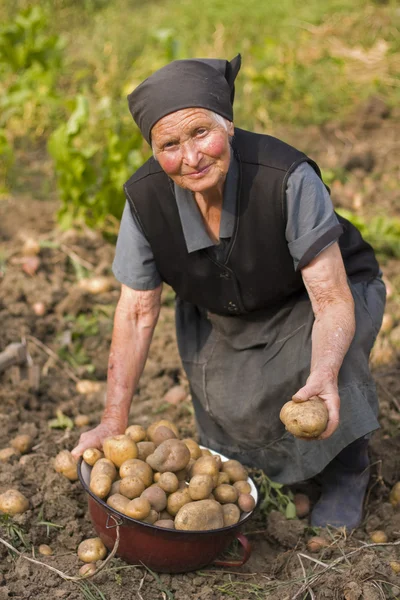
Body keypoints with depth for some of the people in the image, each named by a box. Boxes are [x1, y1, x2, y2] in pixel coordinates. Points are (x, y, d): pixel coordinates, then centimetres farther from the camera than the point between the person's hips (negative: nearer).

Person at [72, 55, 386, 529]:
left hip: (316, 296, -3)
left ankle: (346, 466, -4)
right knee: (227, 426, -9)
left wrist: (324, 376, -54)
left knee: (328, 357, -33)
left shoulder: (289, 179, -35)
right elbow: (137, 313, -14)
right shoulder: (146, 198, -23)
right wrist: (114, 421, -15)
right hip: (221, 316, 3)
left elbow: (332, 300, -34)